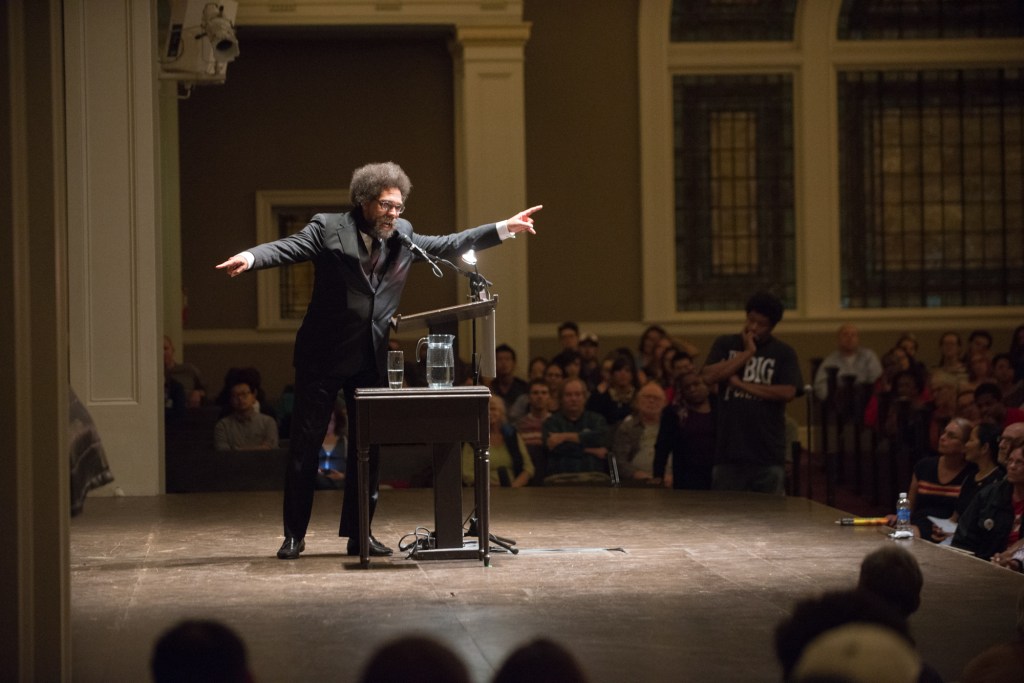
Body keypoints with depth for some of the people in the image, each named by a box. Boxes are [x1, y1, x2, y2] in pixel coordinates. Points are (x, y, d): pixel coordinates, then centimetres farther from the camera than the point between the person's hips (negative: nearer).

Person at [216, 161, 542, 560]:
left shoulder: (403, 237, 8)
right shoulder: (328, 229, -8)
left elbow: (448, 245, 17)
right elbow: (286, 249, -19)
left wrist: (504, 228, 13)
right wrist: (250, 258, -40)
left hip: (370, 360, 5)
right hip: (324, 357, -5)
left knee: (368, 448, 7)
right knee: (305, 445, 0)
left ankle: (358, 534, 16)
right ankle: (294, 535, 9)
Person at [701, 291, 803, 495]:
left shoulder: (784, 353, 5)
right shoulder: (725, 344, 10)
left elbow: (788, 393, -9)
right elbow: (708, 377, -6)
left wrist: (743, 385, -7)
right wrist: (747, 353, -6)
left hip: (768, 456, -1)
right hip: (729, 453, 1)